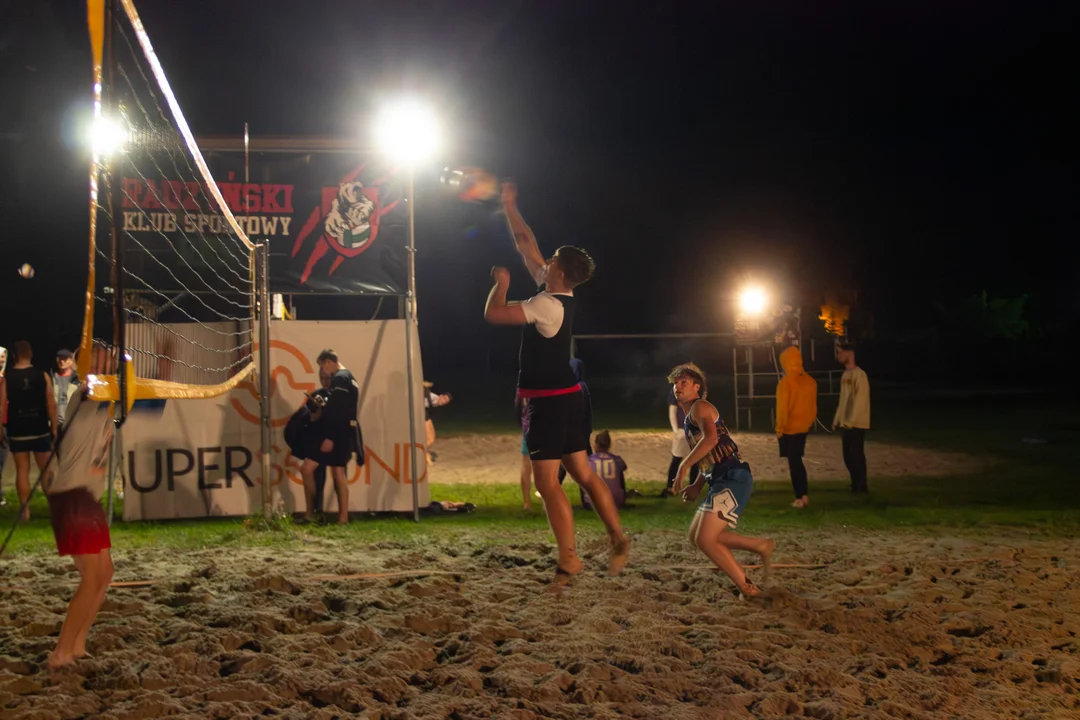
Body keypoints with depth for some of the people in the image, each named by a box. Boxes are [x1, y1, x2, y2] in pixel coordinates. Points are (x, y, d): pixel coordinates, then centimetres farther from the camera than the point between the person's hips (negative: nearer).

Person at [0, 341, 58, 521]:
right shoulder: (42, 375, -3)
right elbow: (51, 404, -3)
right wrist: (54, 428, 5)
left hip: (17, 431, -1)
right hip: (40, 430, 1)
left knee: (22, 470, 5)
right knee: (46, 470, 9)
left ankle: (25, 510, 4)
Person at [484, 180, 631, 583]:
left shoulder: (547, 305, -18)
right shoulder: (559, 295, 7)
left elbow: (493, 314, -20)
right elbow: (526, 246, 16)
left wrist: (501, 283, -2)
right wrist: (509, 207, 19)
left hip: (546, 400, -9)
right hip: (566, 396, 9)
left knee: (547, 483, -6)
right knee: (582, 473, 14)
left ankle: (568, 560, -5)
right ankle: (617, 538, 14)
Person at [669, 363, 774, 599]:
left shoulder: (699, 407, -6)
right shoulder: (690, 418, 24)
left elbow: (711, 438, -25)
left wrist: (683, 466, -23)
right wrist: (697, 487, 20)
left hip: (732, 479, -10)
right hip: (722, 481, 10)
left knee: (705, 539, -14)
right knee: (697, 536, 14)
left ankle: (748, 588, -6)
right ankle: (761, 546, 19)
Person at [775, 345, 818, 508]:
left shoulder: (785, 382, -17)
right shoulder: (810, 381, 3)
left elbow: (782, 408, -16)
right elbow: (813, 405, 8)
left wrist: (779, 429, -7)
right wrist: (809, 423, 17)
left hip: (789, 429, -6)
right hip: (803, 427, 6)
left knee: (794, 463, 1)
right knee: (798, 461, 19)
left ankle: (800, 498, 0)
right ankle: (804, 495, 16)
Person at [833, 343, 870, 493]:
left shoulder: (859, 374, -13)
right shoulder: (845, 375, 15)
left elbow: (860, 400, -18)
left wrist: (851, 420, -20)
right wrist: (837, 419, 14)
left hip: (856, 424, -9)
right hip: (847, 423, 9)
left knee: (856, 455, -6)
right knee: (848, 456, 11)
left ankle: (860, 487, 1)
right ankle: (857, 485, 19)